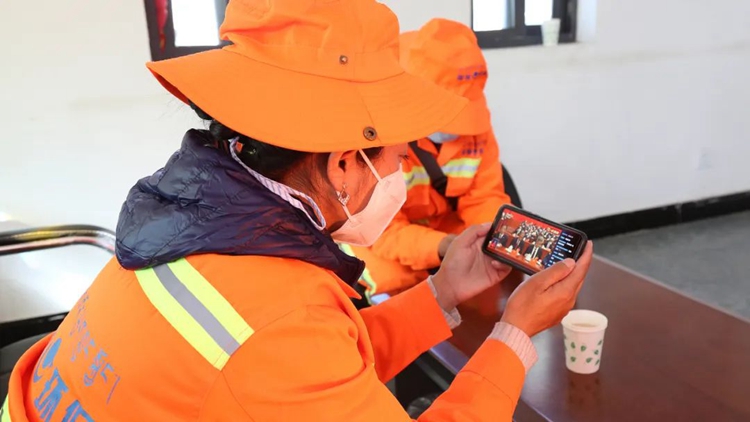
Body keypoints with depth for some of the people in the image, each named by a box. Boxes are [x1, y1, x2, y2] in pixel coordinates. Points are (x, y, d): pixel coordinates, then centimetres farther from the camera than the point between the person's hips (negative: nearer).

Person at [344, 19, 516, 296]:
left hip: (446, 223, 5)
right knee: (392, 278, -32)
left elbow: (484, 198, -11)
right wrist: (447, 247, -48)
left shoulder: (474, 122, -15)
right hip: (375, 232, -4)